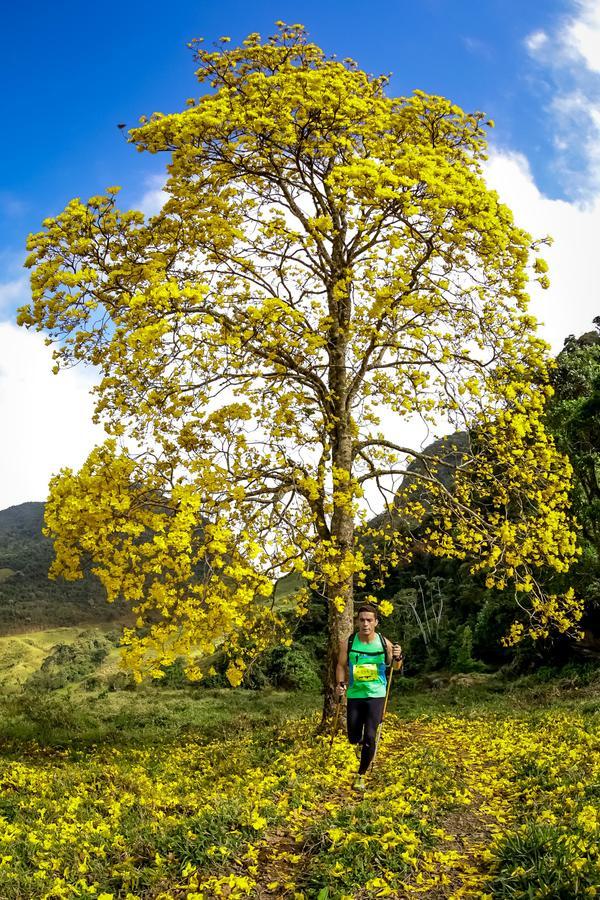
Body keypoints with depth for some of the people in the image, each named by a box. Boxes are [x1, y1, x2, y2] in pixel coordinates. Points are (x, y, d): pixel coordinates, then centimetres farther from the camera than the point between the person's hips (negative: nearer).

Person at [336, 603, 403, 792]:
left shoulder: (384, 642, -6)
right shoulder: (349, 642, -7)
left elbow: (395, 667, 6)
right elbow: (341, 665, 5)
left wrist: (398, 657, -16)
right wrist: (341, 683, -12)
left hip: (376, 695, -1)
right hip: (354, 695, 1)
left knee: (370, 737, -8)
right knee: (353, 738, 8)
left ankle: (361, 775, 11)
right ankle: (360, 744, 47)